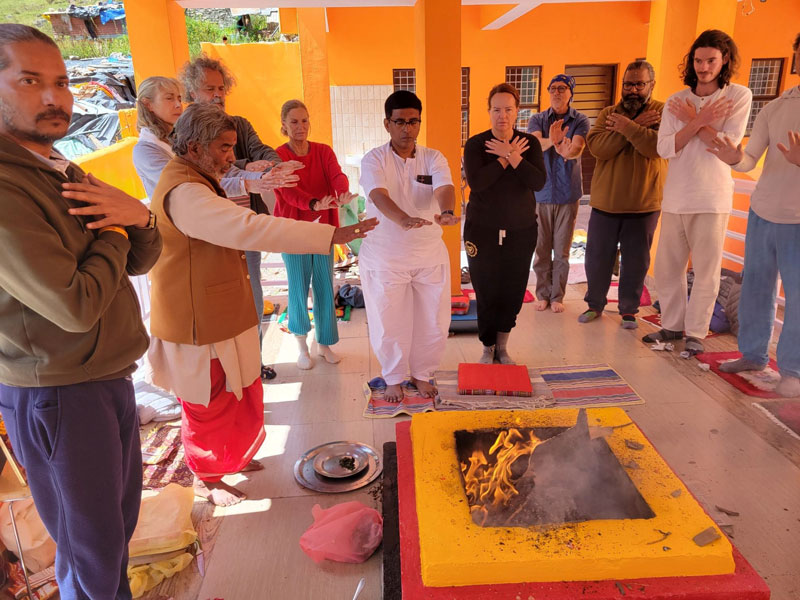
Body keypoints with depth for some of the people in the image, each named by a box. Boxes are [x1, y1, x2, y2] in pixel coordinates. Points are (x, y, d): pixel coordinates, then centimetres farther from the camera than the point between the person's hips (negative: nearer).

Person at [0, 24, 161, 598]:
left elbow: (141, 260, 9)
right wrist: (113, 230, -11)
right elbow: (76, 305, -26)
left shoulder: (66, 174, 9)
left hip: (110, 379, 9)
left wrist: (139, 216, -12)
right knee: (93, 546, 9)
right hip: (57, 395, -9)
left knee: (121, 515, 24)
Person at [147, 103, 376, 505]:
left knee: (240, 394, 21)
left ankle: (231, 457, 42)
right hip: (199, 325, -10)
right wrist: (330, 235, -40)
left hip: (219, 316, 10)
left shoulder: (194, 182, 13)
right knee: (210, 404, 8)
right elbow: (249, 229, -38)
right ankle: (206, 480, 30)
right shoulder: (183, 192, -26)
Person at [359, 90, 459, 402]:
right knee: (388, 324, 8)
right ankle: (393, 378, 33)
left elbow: (444, 189, -20)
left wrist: (446, 211, -44)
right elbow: (379, 196, -27)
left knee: (433, 322, 10)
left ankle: (421, 374, 36)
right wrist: (405, 219, -48)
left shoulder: (433, 158, 0)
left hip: (430, 255, 3)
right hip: (384, 257, -2)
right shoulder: (374, 160, -8)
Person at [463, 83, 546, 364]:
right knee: (486, 293, 3)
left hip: (521, 230, 2)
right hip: (483, 230, -2)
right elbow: (475, 181, -20)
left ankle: (502, 347, 28)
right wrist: (507, 157, -17)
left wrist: (511, 155, -19)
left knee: (513, 291, 8)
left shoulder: (530, 143, 2)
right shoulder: (475, 144, -4)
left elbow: (539, 182, -13)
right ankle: (488, 348, 23)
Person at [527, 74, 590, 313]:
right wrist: (551, 140, -40)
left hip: (568, 194, 0)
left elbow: (577, 148, -18)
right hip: (541, 192, 1)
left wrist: (567, 151, -43)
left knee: (562, 251, 6)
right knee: (541, 248, 6)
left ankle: (557, 296, 18)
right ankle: (542, 294, 20)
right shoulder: (537, 119, 3)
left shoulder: (580, 120, 1)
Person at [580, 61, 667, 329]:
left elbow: (658, 145, -22)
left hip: (644, 205, -2)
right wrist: (636, 126, -16)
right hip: (605, 202, 2)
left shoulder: (663, 112, -2)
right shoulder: (607, 113, 6)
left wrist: (626, 126, -22)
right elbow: (597, 147, -13)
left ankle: (629, 310, 25)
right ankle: (595, 304, 28)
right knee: (597, 257, 10)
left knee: (636, 261, 8)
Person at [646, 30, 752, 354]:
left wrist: (691, 119, -9)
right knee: (667, 267, 8)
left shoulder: (739, 95, -1)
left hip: (712, 199, -3)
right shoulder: (676, 101, 6)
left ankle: (696, 332, 15)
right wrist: (700, 121, -15)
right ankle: (672, 325, 23)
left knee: (706, 270, 2)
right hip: (675, 197, 3)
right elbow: (664, 148, -5)